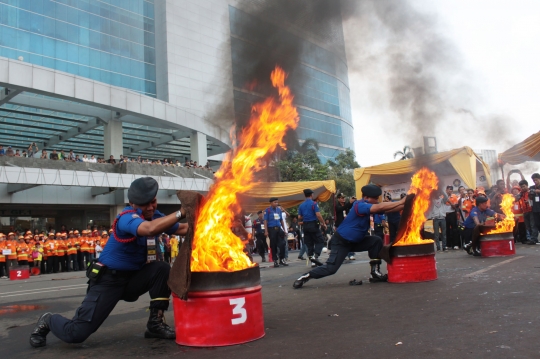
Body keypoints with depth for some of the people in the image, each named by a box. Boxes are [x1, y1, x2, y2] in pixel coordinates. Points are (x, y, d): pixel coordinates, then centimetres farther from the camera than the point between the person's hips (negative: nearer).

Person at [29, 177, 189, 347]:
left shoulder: (155, 216, 0)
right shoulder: (127, 217, -25)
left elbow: (183, 228, 0)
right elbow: (150, 229, -47)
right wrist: (180, 213, -46)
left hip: (133, 277, 7)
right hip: (109, 279, -6)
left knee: (162, 269, -20)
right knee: (77, 333, -11)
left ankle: (155, 323, -9)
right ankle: (49, 321, 24)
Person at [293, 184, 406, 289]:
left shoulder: (370, 206, 2)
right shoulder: (360, 205, -26)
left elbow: (387, 209, -1)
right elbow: (380, 207, -37)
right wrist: (400, 202, -31)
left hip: (355, 241, 9)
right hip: (341, 242, -9)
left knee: (376, 241, -5)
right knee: (331, 268, -14)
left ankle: (375, 272, 0)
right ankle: (305, 277, 5)